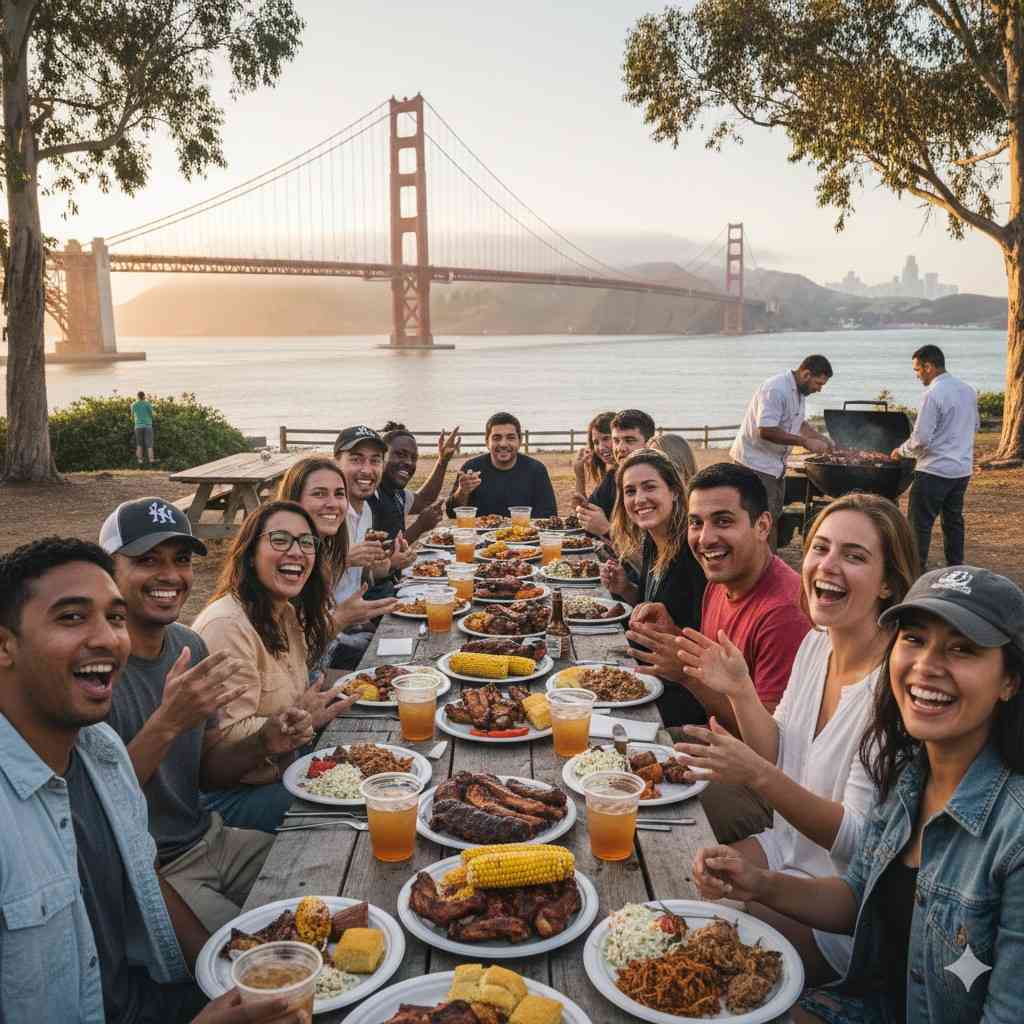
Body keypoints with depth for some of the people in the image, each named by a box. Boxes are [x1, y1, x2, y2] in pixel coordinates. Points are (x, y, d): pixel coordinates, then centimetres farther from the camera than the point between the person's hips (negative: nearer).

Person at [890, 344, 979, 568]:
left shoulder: (934, 394, -18)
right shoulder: (968, 390, 8)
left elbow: (921, 438, -20)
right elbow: (975, 426, 21)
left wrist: (902, 451, -3)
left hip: (934, 471, -8)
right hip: (963, 469, 8)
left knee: (920, 524, -1)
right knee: (954, 521, 16)